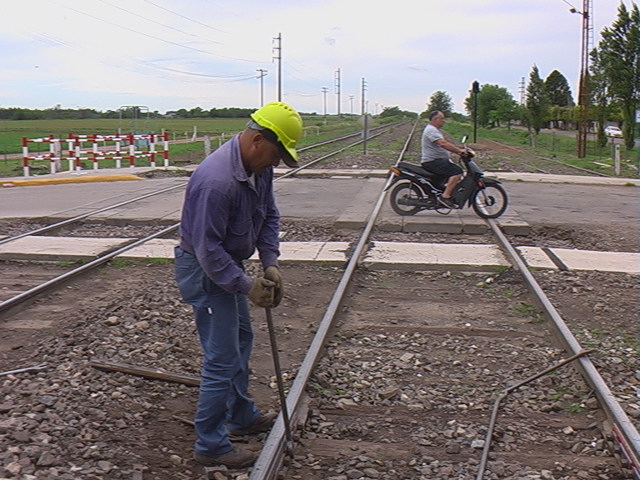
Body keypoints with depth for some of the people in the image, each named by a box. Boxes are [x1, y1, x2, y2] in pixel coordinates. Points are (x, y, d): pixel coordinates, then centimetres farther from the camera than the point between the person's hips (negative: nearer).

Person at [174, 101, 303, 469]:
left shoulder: (260, 167, -5)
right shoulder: (216, 181, -33)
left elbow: (270, 215, 6)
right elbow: (208, 249, -30)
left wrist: (271, 263, -6)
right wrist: (247, 286, -26)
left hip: (228, 264, 10)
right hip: (205, 271, -10)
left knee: (241, 340, 23)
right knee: (222, 359, -6)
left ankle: (242, 416, 42)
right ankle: (211, 446, 8)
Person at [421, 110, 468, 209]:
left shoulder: (435, 130, 22)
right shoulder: (431, 130, -14)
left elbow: (445, 145, 21)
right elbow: (443, 143, -28)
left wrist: (458, 151, 8)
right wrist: (459, 150, -27)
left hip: (438, 160, 11)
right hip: (432, 162, -11)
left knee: (458, 171, 10)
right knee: (457, 172, -23)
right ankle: (445, 196, -26)